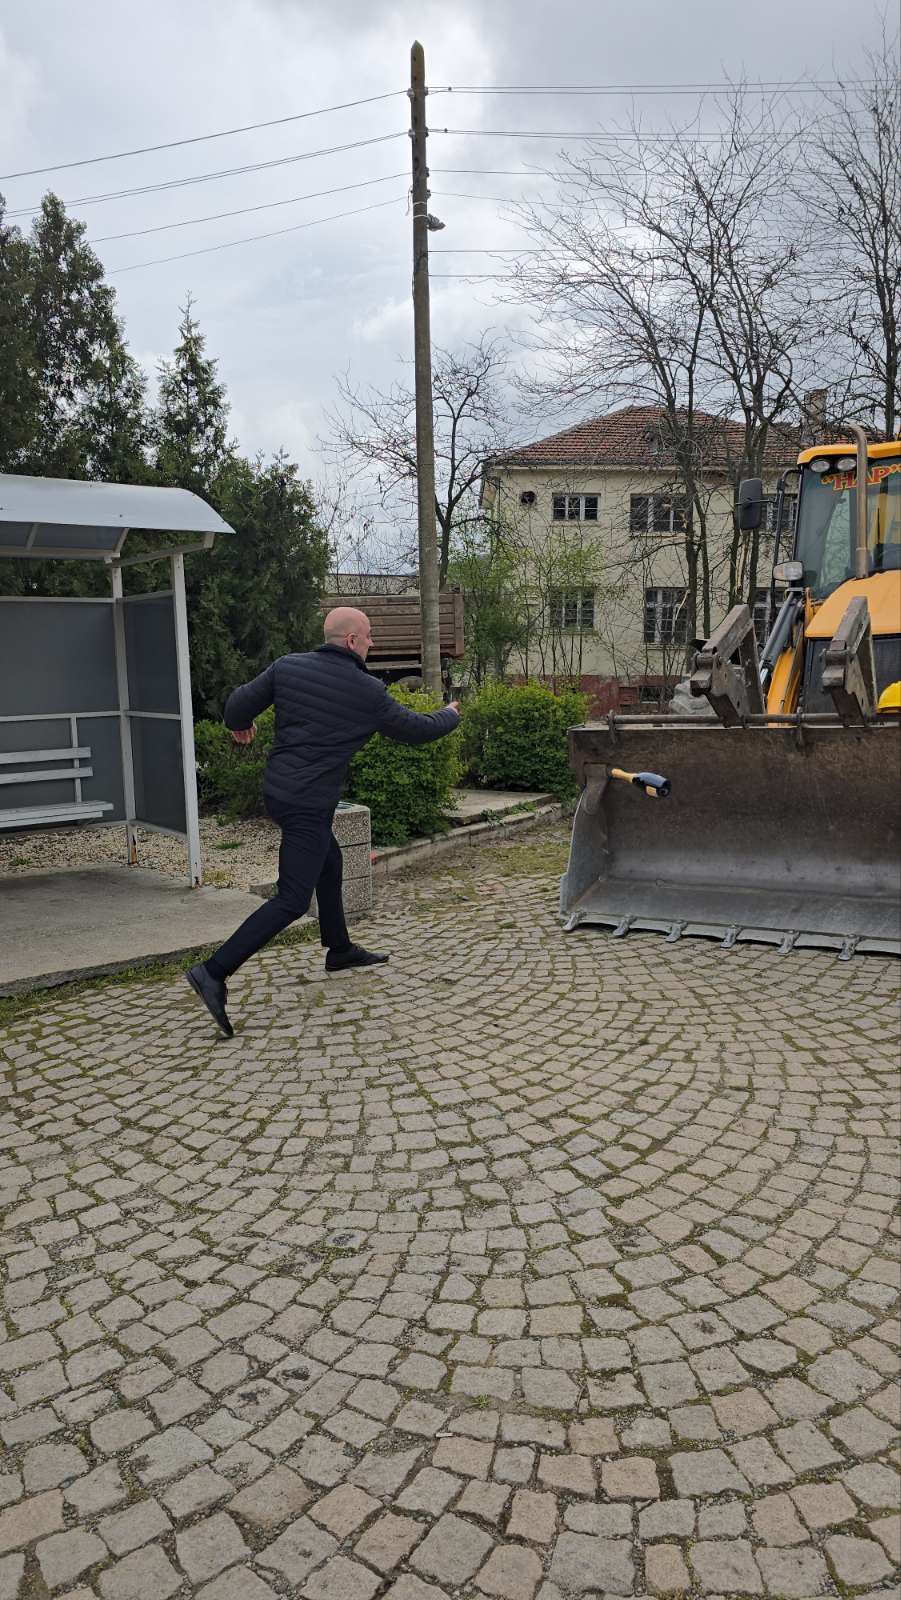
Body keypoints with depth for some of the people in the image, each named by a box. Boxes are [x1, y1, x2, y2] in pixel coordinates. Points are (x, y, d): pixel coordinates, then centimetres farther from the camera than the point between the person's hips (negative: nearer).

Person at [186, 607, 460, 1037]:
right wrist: (450, 715, 22)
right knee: (292, 900, -6)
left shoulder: (287, 666, 1)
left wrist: (238, 725, 28)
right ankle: (214, 972, -13)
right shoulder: (368, 691, -11)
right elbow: (416, 729, 1)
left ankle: (339, 949, 41)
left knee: (329, 863, 26)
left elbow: (239, 704, 4)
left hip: (277, 789, 8)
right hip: (309, 804, -8)